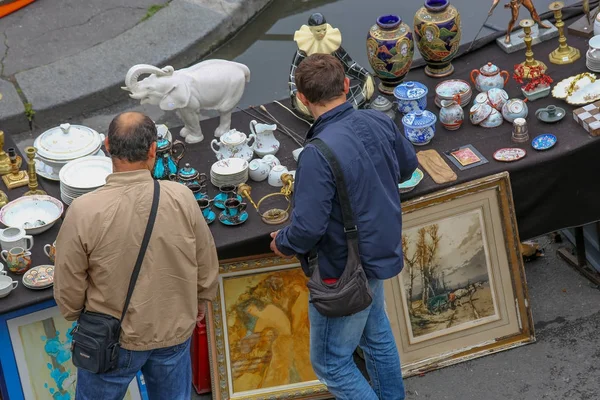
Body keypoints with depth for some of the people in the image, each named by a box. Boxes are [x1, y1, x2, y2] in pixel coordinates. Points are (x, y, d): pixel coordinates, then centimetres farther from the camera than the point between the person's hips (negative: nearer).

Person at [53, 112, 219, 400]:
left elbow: (68, 285, -14)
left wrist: (75, 314, 9)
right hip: (175, 332, 2)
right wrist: (199, 300, 15)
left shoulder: (84, 211, -27)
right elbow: (206, 264, -5)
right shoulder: (181, 198, -21)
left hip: (113, 340, -2)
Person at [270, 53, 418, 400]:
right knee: (375, 331, 30)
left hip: (344, 271, -8)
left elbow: (308, 228, -29)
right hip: (381, 250, 8)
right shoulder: (379, 122, -9)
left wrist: (282, 244, -8)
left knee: (331, 362, 9)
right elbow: (408, 165, 10)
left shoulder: (319, 154, -32)